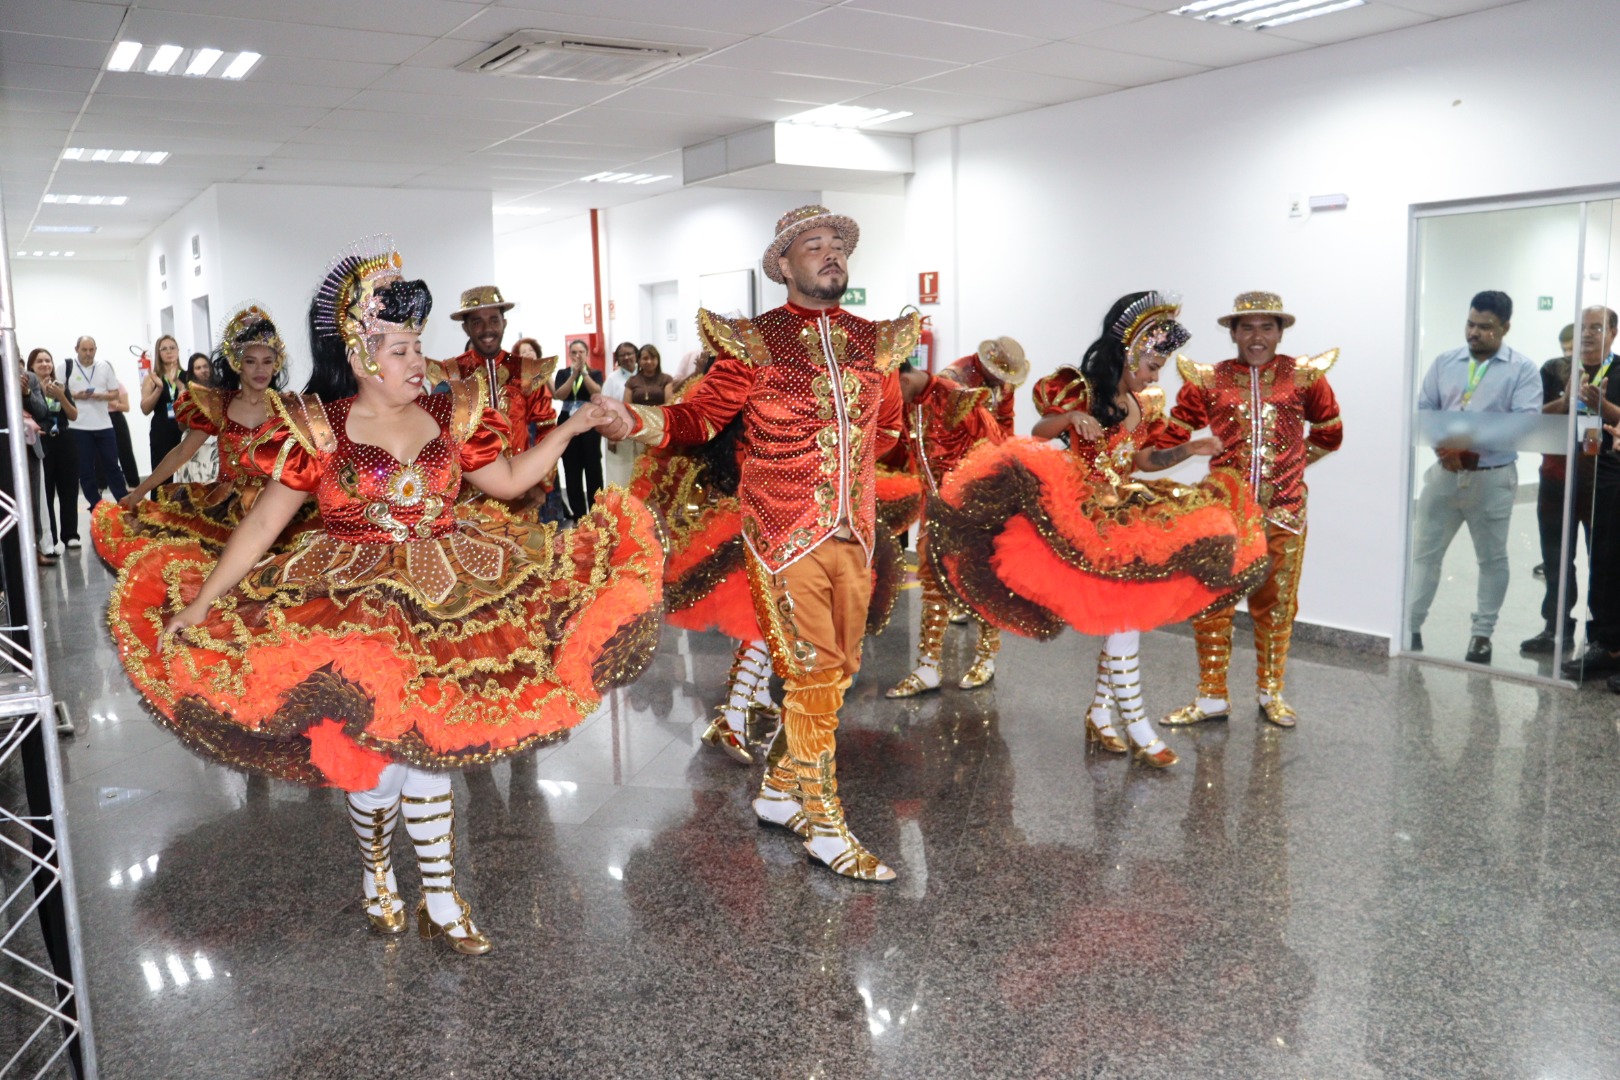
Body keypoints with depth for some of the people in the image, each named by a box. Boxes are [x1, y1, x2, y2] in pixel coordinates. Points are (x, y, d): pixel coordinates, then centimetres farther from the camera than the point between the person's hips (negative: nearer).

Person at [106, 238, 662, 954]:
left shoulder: (449, 415, 4)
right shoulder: (319, 431, -6)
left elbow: (509, 479, 13)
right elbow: (262, 523, -6)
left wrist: (573, 426, 7)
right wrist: (199, 603, -11)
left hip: (443, 607, 3)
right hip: (356, 616, -2)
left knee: (431, 748, 5)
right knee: (378, 754, 2)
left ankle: (440, 899, 19)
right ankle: (376, 870, 33)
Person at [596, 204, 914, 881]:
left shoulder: (875, 342, 10)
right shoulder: (755, 343, -3)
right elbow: (701, 415, -6)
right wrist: (640, 420, -22)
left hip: (854, 531, 6)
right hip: (785, 533, -6)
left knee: (838, 670, 11)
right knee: (811, 672, -4)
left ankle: (778, 791, 29)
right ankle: (825, 829, 8)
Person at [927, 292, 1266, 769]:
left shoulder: (1145, 404, 13)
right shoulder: (1078, 390, -5)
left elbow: (1142, 460, 19)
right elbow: (1036, 439, -5)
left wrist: (1187, 451, 6)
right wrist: (1069, 418, -24)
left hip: (1129, 513, 7)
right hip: (1086, 513, -7)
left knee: (1123, 617, 3)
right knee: (1123, 614, -12)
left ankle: (1100, 712, 17)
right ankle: (1137, 726, -5)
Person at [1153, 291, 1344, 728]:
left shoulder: (1305, 376, 2)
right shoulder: (1206, 381, 0)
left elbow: (1329, 433, 13)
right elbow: (1171, 438, 2)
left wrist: (1292, 463, 8)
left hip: (1283, 510, 1)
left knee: (1275, 605, 11)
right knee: (1211, 604, 4)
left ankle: (1271, 693, 27)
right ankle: (1212, 697, 17)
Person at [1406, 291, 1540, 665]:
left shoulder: (1523, 369, -3)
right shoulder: (1444, 362, 7)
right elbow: (1423, 409, 3)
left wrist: (1472, 443, -23)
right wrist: (1444, 445, -15)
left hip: (1492, 478, -2)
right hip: (1444, 473, 3)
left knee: (1492, 558, 9)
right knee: (1424, 551, 3)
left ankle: (1482, 635, 19)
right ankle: (1410, 627, 11)